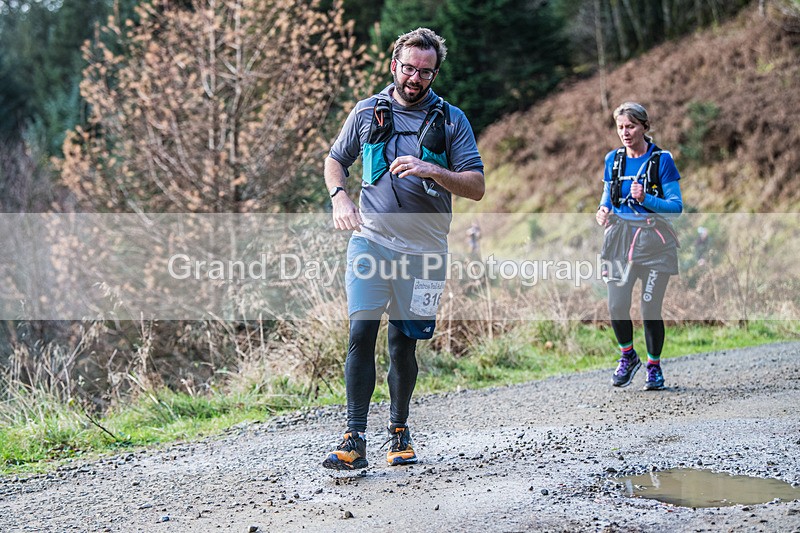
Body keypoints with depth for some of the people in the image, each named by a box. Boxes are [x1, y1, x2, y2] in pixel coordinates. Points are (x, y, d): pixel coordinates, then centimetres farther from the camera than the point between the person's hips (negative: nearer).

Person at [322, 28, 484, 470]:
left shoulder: (451, 120, 4)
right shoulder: (367, 111, 7)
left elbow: (476, 186, -1)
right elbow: (335, 160, 18)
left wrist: (430, 170, -17)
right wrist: (339, 197, -2)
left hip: (423, 249, 0)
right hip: (370, 239, 0)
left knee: (403, 343, 8)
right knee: (362, 334, -12)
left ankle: (399, 431, 26)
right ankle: (354, 441, -12)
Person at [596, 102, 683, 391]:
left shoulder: (661, 160, -4)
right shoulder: (613, 159, 9)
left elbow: (676, 205, -5)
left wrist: (646, 199, -20)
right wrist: (602, 210, -2)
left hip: (653, 240, -3)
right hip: (619, 238, 3)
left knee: (650, 308, -2)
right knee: (616, 306, -10)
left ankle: (654, 367, 18)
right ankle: (627, 356, 16)